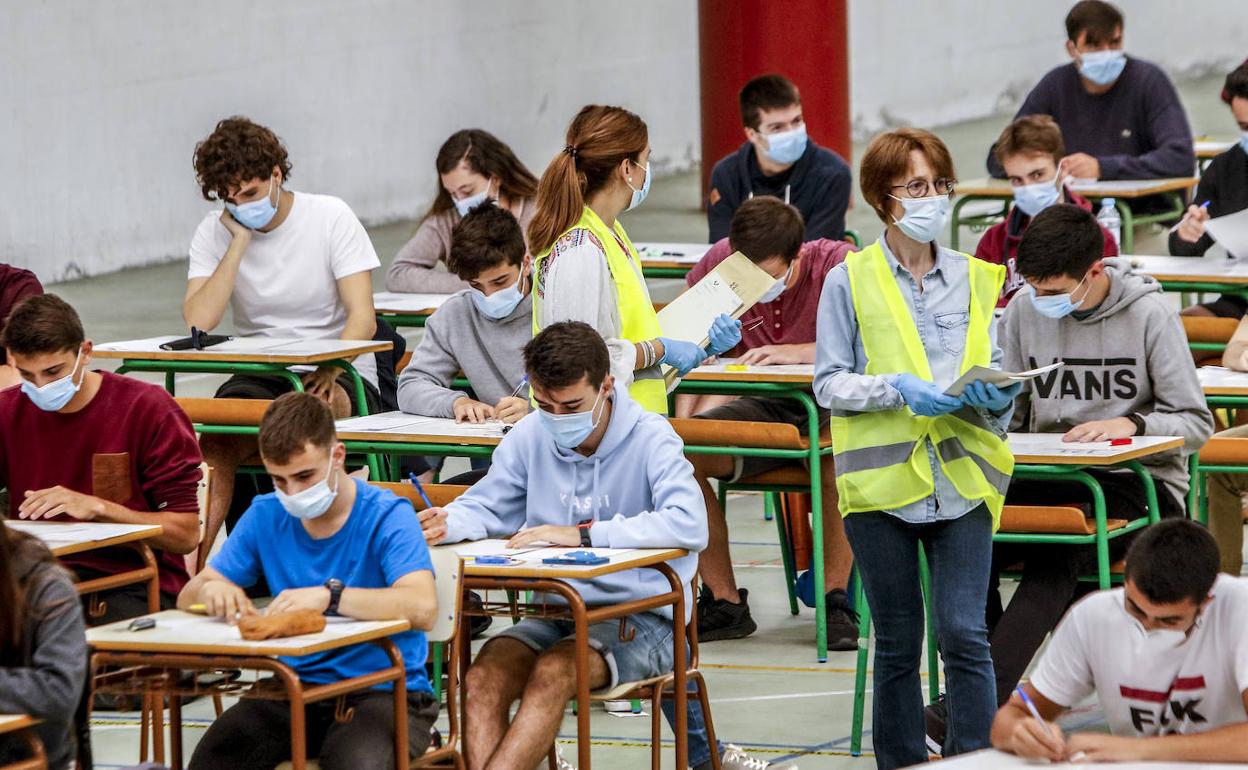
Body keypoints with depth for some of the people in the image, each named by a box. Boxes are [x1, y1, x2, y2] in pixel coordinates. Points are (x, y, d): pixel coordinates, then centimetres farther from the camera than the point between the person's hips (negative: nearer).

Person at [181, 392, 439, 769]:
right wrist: (211, 589, -16)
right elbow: (188, 598, 10)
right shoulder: (266, 516, 8)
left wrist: (330, 595, -37)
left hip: (383, 691, -4)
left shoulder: (386, 515, -8)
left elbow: (423, 607, -25)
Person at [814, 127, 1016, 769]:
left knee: (964, 635, -9)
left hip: (963, 478, 1)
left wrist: (993, 395, -8)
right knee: (897, 644, 6)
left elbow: (1001, 379, 16)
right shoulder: (849, 281, 3)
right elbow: (829, 384, 1)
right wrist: (896, 389, -15)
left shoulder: (978, 280, 11)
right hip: (881, 478, -1)